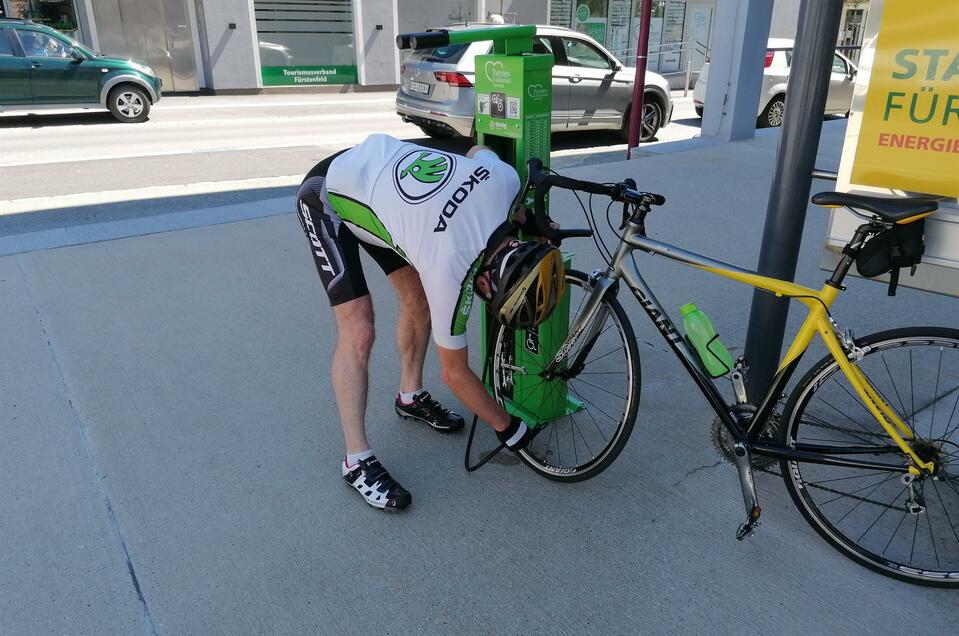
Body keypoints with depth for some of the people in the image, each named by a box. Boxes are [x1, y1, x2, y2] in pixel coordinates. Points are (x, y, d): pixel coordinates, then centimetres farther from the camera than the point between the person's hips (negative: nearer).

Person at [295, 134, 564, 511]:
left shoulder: (505, 178, -20)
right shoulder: (450, 270, -33)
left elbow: (478, 150, 8)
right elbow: (455, 372, -18)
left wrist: (526, 217, 3)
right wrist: (507, 428, -7)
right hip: (328, 200, -8)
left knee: (418, 298, 9)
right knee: (358, 331, -15)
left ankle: (411, 397, 30)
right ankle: (357, 461, -2)